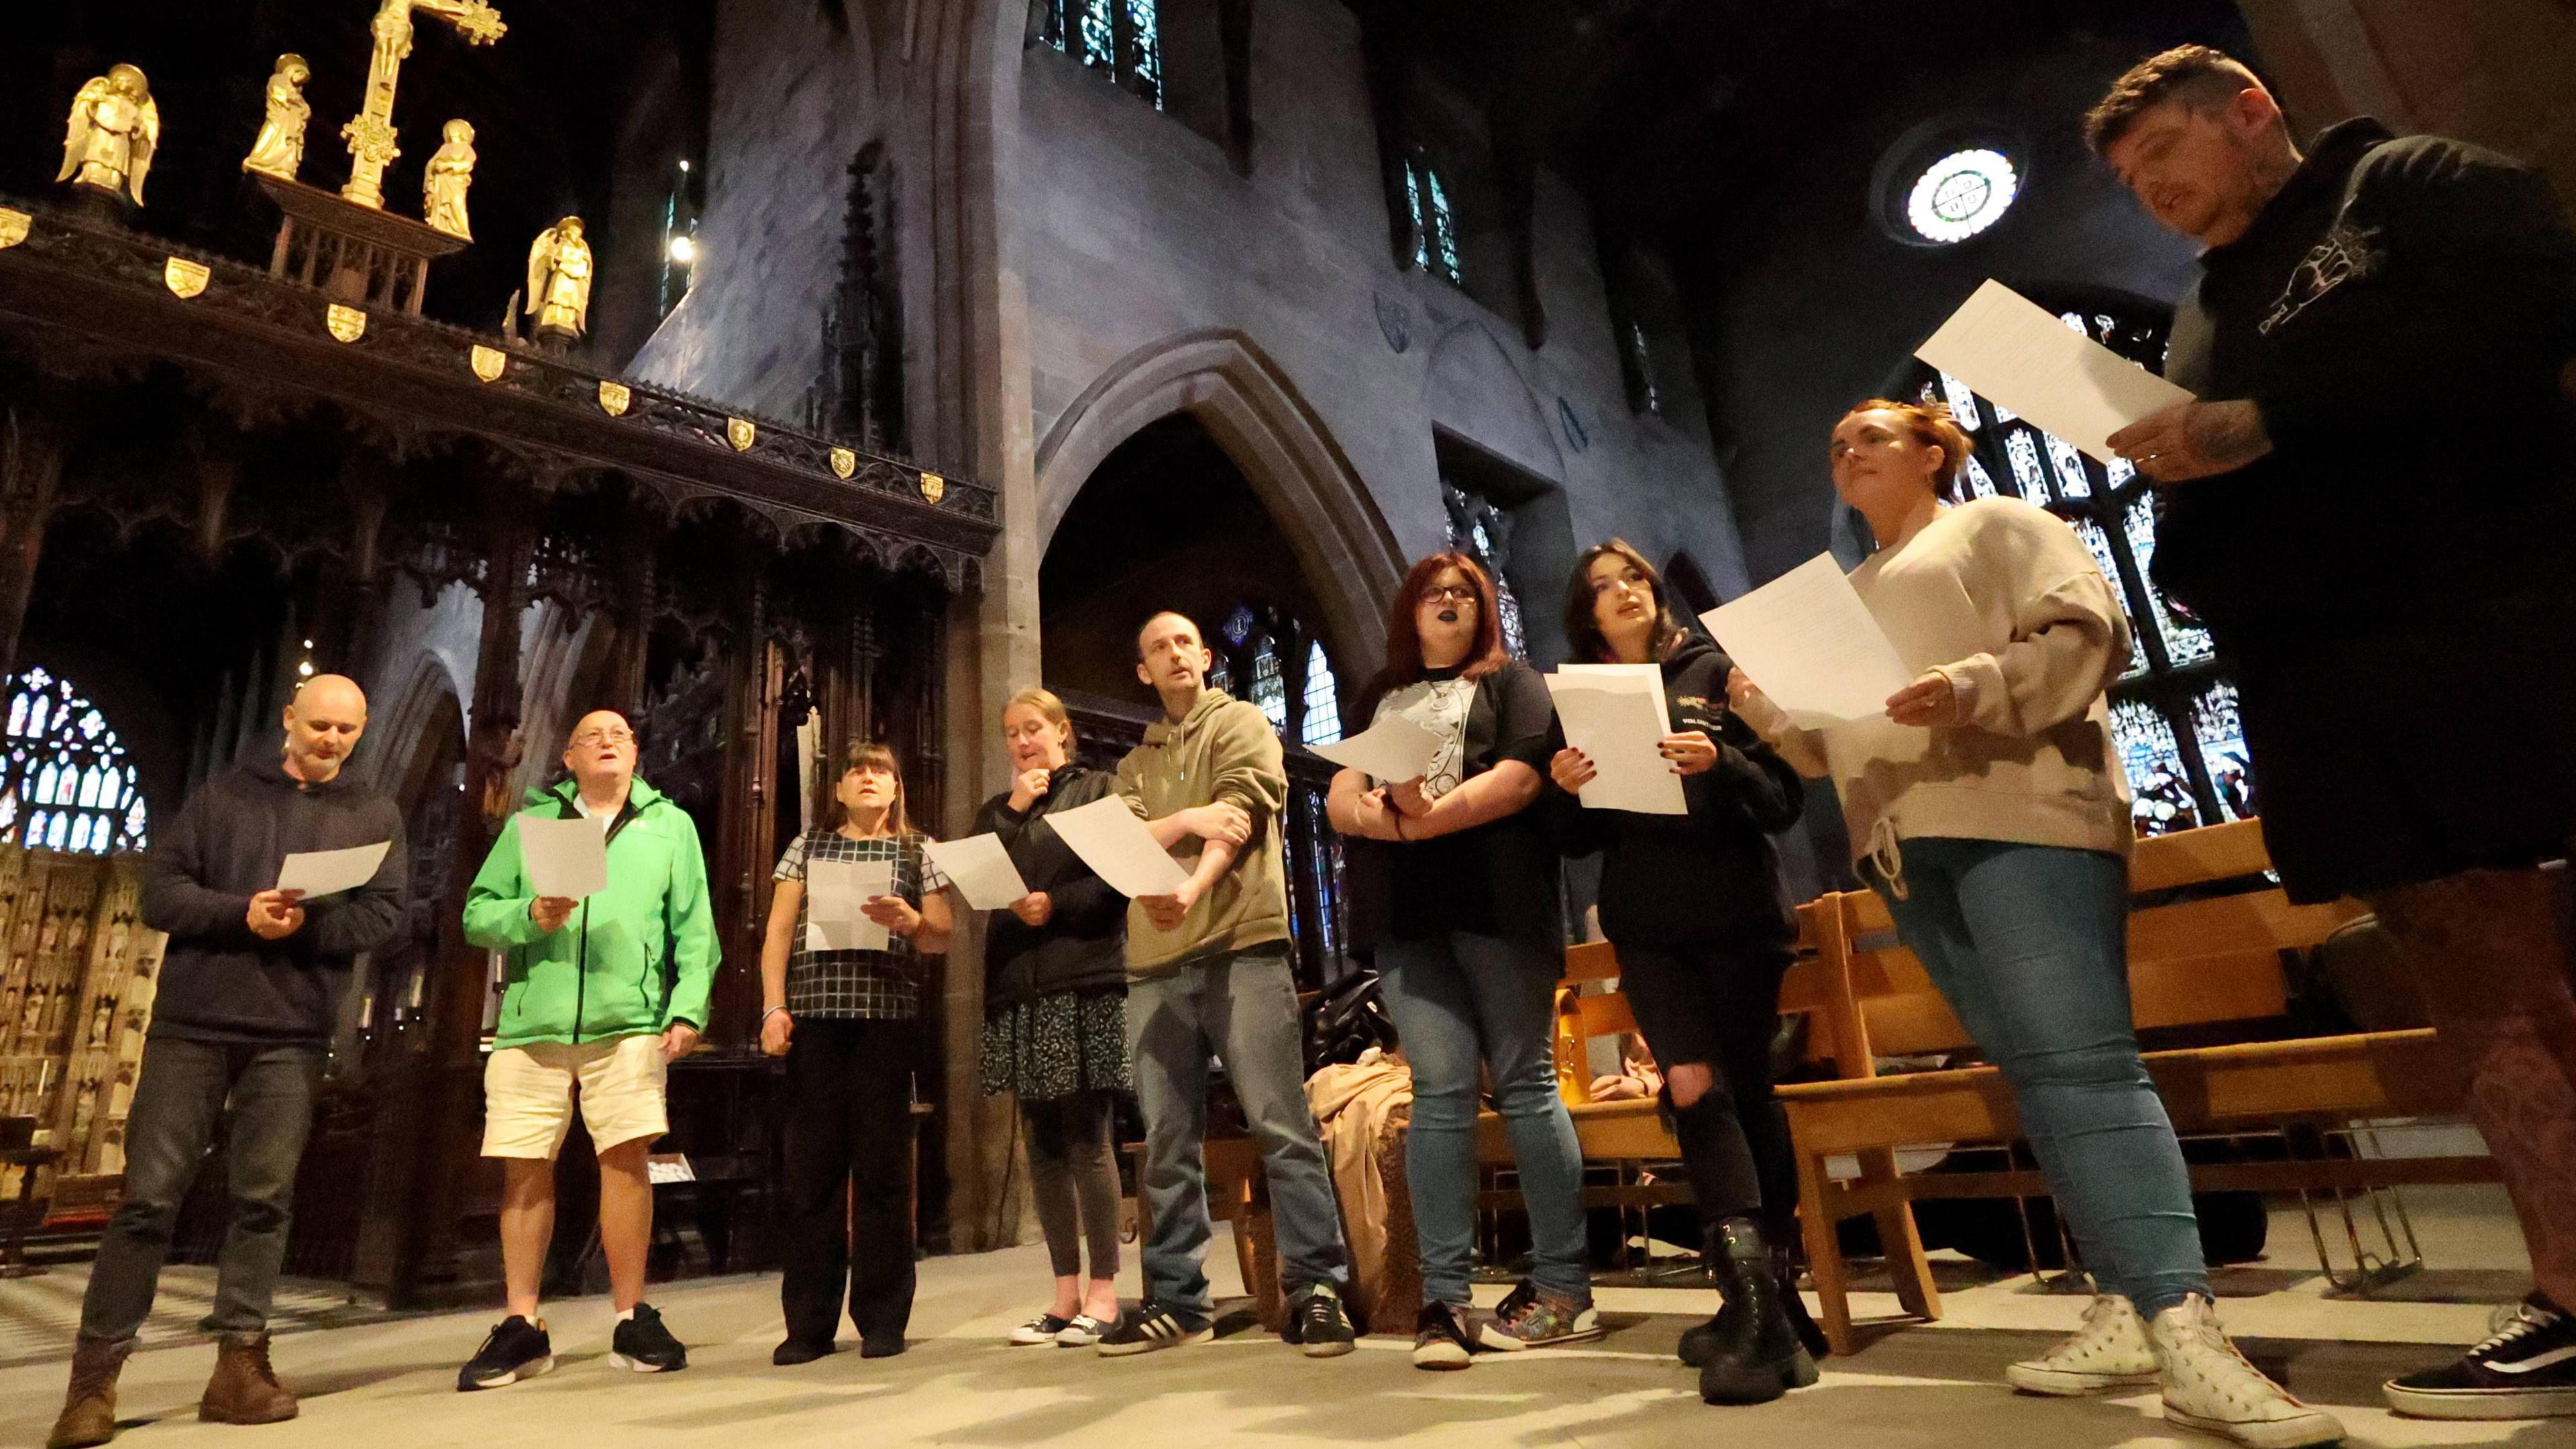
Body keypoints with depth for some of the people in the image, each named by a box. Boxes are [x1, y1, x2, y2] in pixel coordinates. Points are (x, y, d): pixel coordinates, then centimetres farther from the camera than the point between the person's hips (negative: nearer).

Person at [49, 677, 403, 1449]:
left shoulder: (374, 815, 9)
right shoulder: (223, 793, 10)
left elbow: (382, 915, 0)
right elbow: (158, 888, 3)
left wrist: (307, 925, -18)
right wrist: (241, 914, -15)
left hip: (292, 1035, 0)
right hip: (193, 1022, 0)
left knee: (264, 1199, 3)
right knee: (149, 1195, 0)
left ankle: (241, 1363, 9)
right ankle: (95, 1376, 8)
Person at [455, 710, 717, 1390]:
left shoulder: (670, 824, 13)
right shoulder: (529, 822, 16)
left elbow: (694, 930, 7)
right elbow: (477, 913, 11)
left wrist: (688, 1008, -4)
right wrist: (529, 916, -10)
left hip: (627, 1021, -1)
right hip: (532, 1022, 2)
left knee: (625, 1158, -5)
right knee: (524, 1169, 3)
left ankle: (632, 1321, 7)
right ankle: (522, 1326, 17)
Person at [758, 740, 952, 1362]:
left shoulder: (918, 850, 13)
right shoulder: (807, 847, 16)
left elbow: (943, 939, 9)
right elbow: (777, 934, 10)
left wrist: (910, 920, -12)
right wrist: (774, 1007, -1)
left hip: (888, 1015, -1)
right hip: (814, 1014, 1)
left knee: (882, 1163, -1)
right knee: (812, 1164, 1)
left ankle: (883, 1319, 8)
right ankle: (808, 1322, 10)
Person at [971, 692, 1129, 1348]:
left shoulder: (1097, 789, 6)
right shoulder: (996, 811, 21)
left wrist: (1056, 905, -15)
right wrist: (1013, 812, 0)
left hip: (1086, 981, -5)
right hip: (1018, 987, 5)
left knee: (1087, 1137, -5)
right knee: (1043, 1143, 7)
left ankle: (1103, 1292, 3)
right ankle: (1066, 1291, 15)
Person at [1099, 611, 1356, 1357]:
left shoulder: (1243, 723, 9)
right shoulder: (1135, 763, 23)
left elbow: (1240, 815, -8)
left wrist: (1190, 890, -25)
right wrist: (1187, 820, -13)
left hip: (1242, 946, -5)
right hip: (1154, 963, 5)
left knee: (1283, 1126, -8)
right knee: (1168, 1143, 8)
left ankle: (1316, 1290, -1)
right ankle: (1176, 1299, 17)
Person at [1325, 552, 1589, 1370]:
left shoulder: (1511, 682, 10)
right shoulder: (1379, 699, 21)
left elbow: (1522, 776, -7)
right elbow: (1340, 798, 10)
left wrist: (1427, 818, -15)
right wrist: (1386, 816, -12)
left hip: (1497, 901, -3)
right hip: (1405, 912, 3)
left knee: (1524, 1082, 1)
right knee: (1440, 1091, -2)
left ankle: (1563, 1287, 9)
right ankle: (1443, 1297, 1)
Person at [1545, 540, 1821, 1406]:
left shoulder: (1716, 671, 3)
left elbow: (1785, 801, -3)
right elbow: (1580, 842, 8)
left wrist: (1721, 764, -22)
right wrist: (1568, 792, -13)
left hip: (1739, 917, -1)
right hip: (1645, 928, 2)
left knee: (1746, 1093, 5)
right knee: (1695, 1088, -10)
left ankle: (1768, 1301, 19)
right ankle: (1765, 1310, -5)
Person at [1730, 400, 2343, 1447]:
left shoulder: (1998, 525, 10)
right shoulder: (1844, 595, 28)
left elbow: (2089, 631, -6)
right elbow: (1832, 744, 23)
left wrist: (1971, 686, -21)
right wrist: (1766, 709, 4)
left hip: (2018, 816, -6)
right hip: (1904, 844, 7)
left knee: (2082, 1061, -17)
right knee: (2033, 1073, 4)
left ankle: (2187, 1336, -18)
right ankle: (2124, 1310, 7)